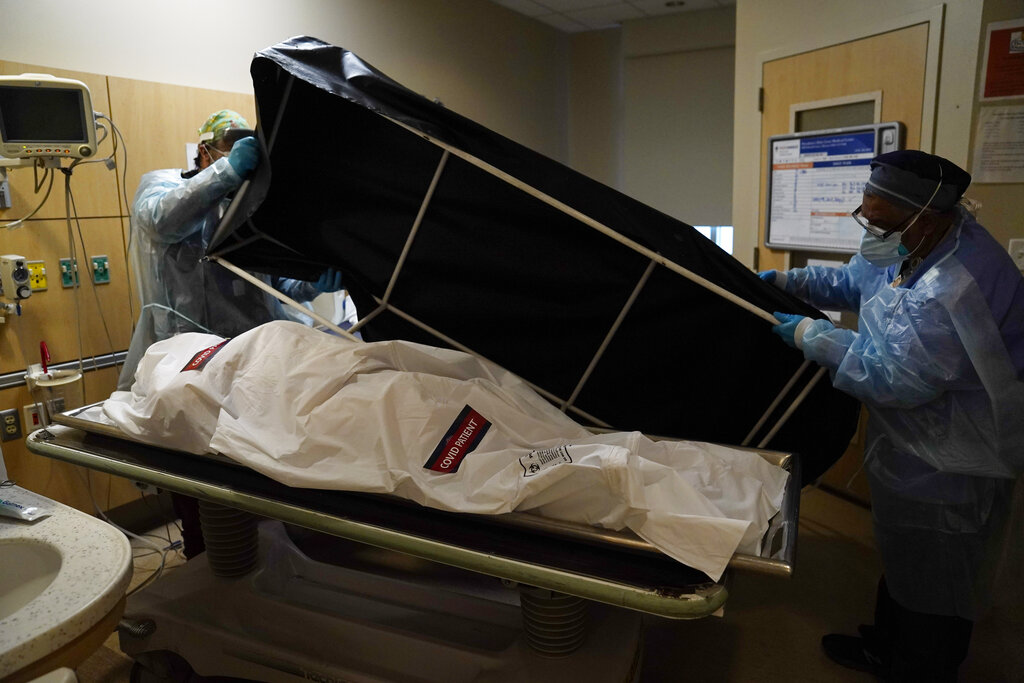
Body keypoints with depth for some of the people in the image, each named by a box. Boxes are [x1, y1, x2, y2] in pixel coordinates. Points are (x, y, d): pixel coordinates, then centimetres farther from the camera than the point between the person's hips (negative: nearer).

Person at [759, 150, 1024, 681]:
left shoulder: (955, 289, -36)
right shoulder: (916, 245, -4)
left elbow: (894, 377, -32)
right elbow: (852, 282, 13)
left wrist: (808, 334, -24)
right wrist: (786, 280, 2)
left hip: (950, 470, -10)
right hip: (912, 448, 10)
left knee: (933, 589, 11)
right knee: (900, 558, 27)